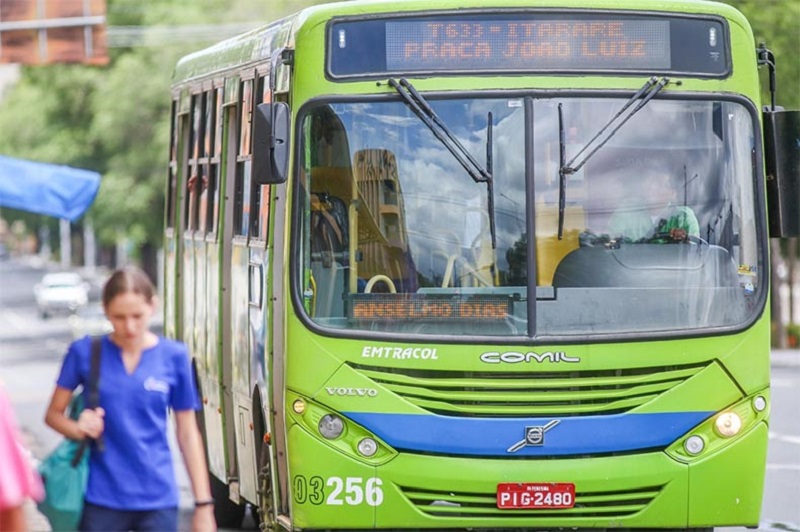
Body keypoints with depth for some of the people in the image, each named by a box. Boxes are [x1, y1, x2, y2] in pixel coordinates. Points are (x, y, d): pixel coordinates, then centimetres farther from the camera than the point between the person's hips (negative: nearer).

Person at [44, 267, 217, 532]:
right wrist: (78, 429, -15)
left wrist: (203, 503, 3)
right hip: (102, 498, 0)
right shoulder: (85, 352, -2)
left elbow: (188, 433, 5)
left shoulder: (173, 356, 0)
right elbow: (54, 413, 8)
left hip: (158, 500, 1)